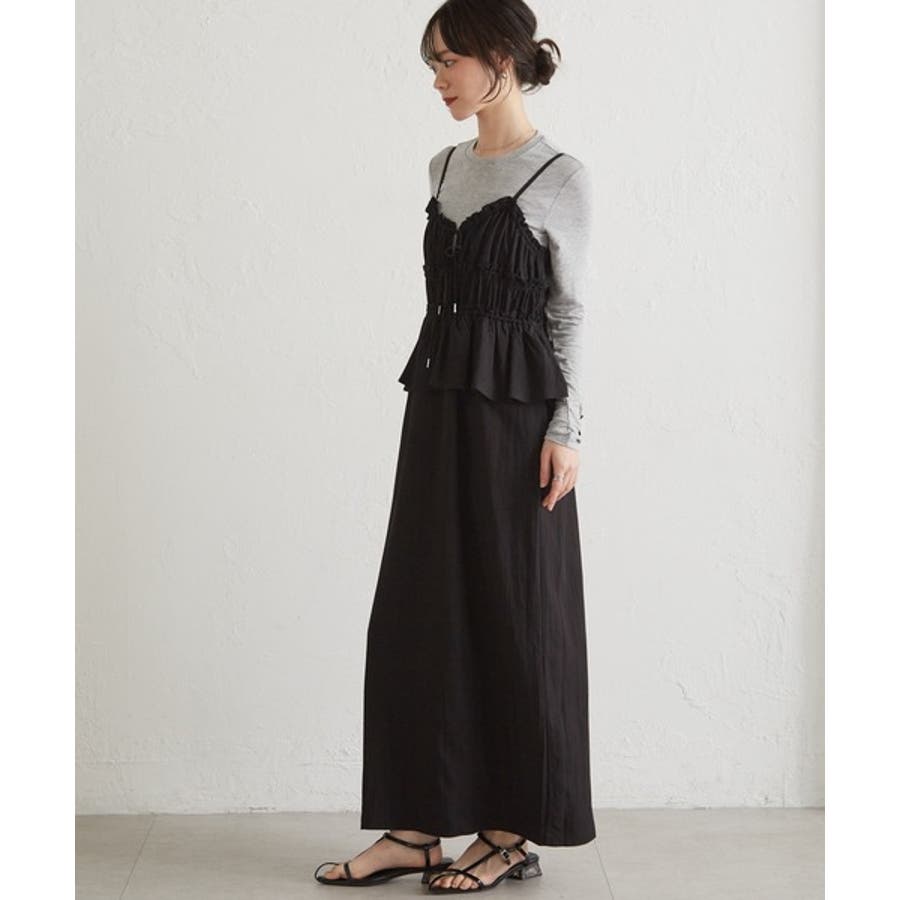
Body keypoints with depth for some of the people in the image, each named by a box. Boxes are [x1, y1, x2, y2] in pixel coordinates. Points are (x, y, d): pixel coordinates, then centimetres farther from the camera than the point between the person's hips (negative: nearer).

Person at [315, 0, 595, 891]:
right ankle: (417, 826, 14)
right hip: (439, 405, 7)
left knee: (514, 611, 1)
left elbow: (571, 311, -7)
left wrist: (566, 430, -12)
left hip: (516, 412, -7)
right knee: (418, 608, 6)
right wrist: (432, 401, 15)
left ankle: (511, 831, 14)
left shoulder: (560, 178, -7)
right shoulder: (445, 168, 12)